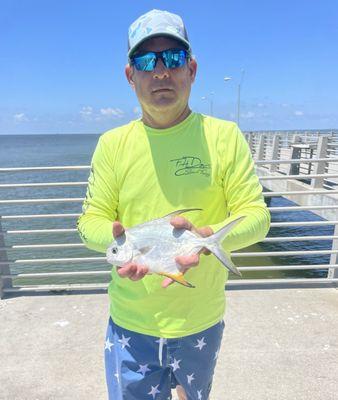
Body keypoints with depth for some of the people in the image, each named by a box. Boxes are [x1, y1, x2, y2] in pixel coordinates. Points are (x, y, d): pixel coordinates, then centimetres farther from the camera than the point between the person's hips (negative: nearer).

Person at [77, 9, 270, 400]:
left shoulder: (224, 136, -9)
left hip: (202, 321, 1)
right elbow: (91, 219, -2)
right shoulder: (112, 143, -4)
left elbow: (256, 215, -9)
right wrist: (118, 238, -24)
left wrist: (207, 236, -28)